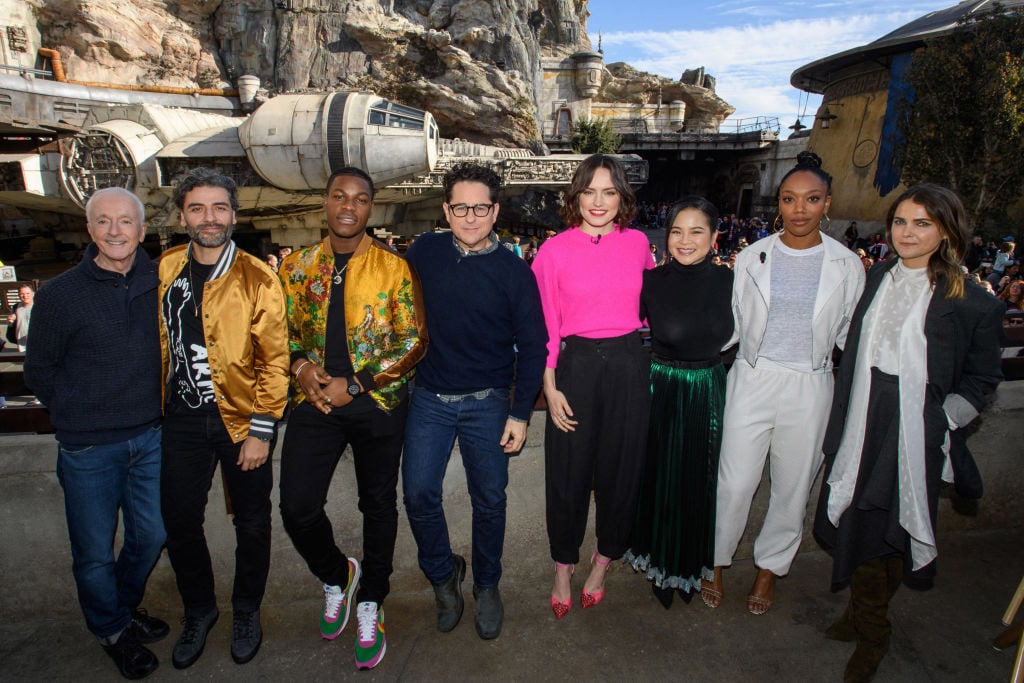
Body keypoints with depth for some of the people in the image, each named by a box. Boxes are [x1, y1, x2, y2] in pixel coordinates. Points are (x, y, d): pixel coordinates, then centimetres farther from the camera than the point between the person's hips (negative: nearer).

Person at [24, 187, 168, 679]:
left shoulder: (161, 284, -2)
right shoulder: (59, 294, -8)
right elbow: (38, 371, 3)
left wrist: (152, 408, 8)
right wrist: (82, 412, 1)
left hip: (151, 437, 3)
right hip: (88, 448, -3)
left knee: (151, 535, 17)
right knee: (95, 550, 10)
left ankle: (125, 607, 45)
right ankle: (112, 629, 37)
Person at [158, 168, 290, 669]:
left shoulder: (258, 279, -11)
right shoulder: (166, 270, 1)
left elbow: (274, 361, -11)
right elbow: (161, 343, 12)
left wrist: (261, 431, -13)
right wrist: (156, 410, 12)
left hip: (241, 419, -3)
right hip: (183, 419, 3)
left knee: (251, 522, 12)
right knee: (179, 520, 11)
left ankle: (246, 611, 36)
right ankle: (198, 610, 37)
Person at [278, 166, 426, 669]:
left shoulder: (393, 267, -5)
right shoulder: (297, 266, 5)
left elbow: (413, 340, -8)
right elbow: (282, 330, 12)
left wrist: (354, 384, -15)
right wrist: (301, 366, -9)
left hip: (378, 401, -2)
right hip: (314, 401, 3)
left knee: (378, 504, 11)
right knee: (297, 506, -2)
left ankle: (370, 605, 34)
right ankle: (336, 574, 31)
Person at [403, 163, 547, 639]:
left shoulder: (514, 271, -8)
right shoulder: (425, 252, -2)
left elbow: (532, 346, -5)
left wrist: (520, 413, -8)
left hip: (487, 403, -2)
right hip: (429, 398, 2)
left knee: (489, 500, 9)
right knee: (418, 495, 3)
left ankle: (486, 586, 34)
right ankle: (443, 574, 31)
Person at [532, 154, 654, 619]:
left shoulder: (637, 243, 3)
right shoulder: (554, 250, -4)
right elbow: (544, 326, -3)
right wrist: (550, 387, -7)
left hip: (628, 364, 2)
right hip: (575, 365, -2)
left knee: (621, 470, 11)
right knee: (568, 473, 6)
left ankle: (602, 563, 35)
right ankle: (562, 570, 30)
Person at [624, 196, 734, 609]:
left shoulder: (726, 281, -4)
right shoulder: (651, 281, -10)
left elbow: (726, 336, 10)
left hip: (707, 393, 2)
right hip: (659, 391, -2)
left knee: (698, 481, 14)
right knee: (658, 477, 10)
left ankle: (690, 564, 37)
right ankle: (660, 563, 33)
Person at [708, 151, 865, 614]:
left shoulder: (846, 265, 1)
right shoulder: (751, 258, 1)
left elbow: (850, 334, 8)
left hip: (809, 387, 1)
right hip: (752, 380, 0)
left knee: (794, 485, 12)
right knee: (735, 480, 1)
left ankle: (770, 567, 35)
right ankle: (716, 561, 25)